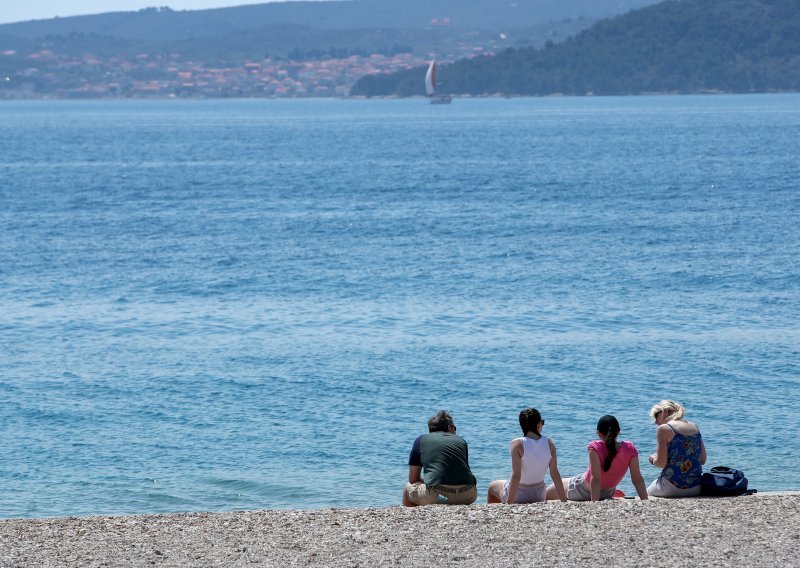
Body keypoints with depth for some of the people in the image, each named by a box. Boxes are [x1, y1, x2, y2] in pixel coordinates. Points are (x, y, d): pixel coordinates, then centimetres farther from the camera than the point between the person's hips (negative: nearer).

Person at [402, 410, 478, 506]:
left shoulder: (421, 440, 16)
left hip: (436, 495, -2)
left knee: (408, 489, 29)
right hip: (466, 495, 2)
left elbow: (413, 479, 18)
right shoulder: (460, 440, 21)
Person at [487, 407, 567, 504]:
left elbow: (516, 476, -24)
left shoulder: (518, 444, -21)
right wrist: (564, 501, -2)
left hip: (519, 496, -3)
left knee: (492, 487, 30)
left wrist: (509, 503, -21)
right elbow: (555, 474, -9)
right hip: (539, 497, 3)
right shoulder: (549, 443, -11)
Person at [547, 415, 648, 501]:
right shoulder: (630, 449, -21)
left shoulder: (595, 448, -32)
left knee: (546, 494, 18)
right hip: (607, 493, 5)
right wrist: (645, 500, -14)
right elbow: (638, 479, -21)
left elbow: (595, 478, -34)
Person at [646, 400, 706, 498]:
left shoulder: (663, 429, -8)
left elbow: (661, 463, -13)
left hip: (673, 488, -6)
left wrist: (653, 459, 9)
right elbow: (703, 460, 14)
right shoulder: (694, 427, 11)